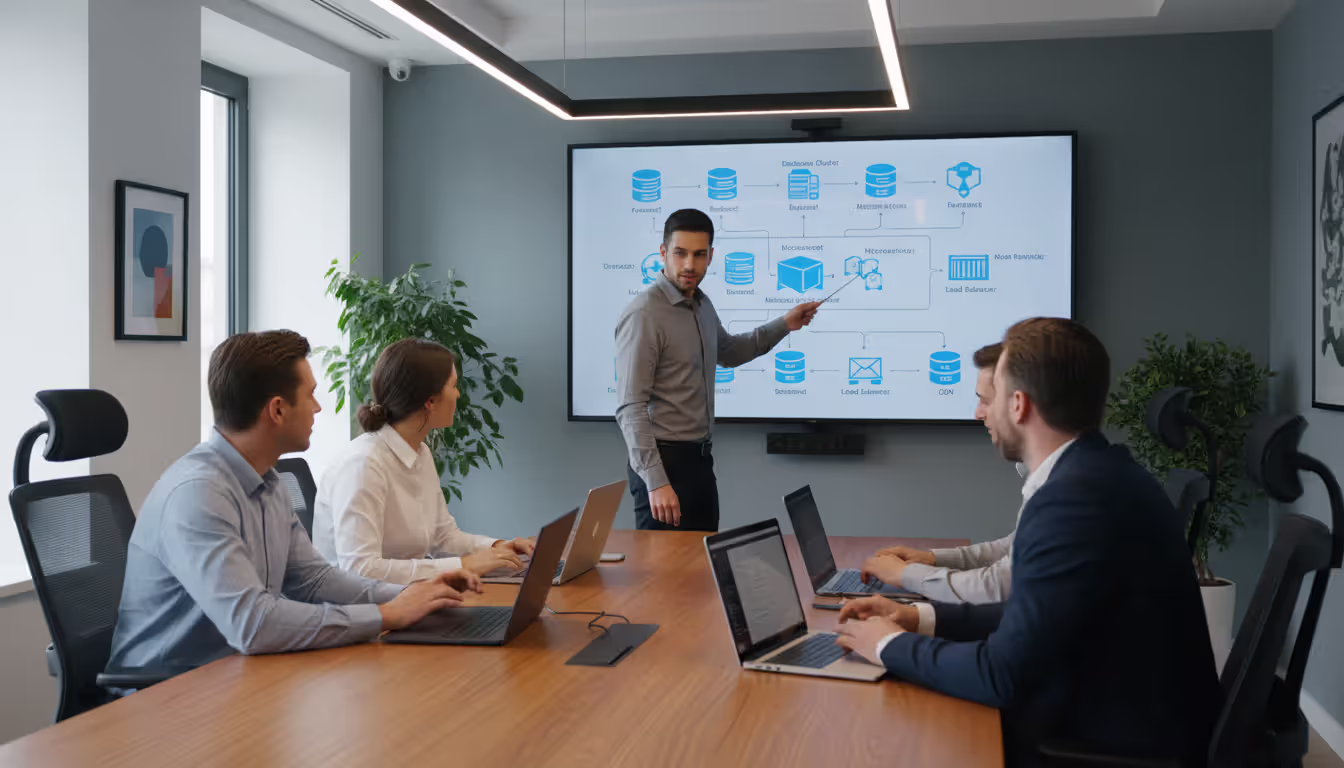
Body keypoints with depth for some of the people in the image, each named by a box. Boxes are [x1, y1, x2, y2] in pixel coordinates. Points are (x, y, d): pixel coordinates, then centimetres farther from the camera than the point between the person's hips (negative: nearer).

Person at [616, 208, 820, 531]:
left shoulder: (702, 305, 8)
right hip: (664, 460, -8)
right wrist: (655, 481, -27)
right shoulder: (643, 314, -19)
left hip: (700, 456, 8)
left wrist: (784, 325, 22)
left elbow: (727, 352, 30)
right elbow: (630, 408, -22)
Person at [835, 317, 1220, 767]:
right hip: (1120, 719, 8)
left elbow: (1004, 675, -23)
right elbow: (1035, 613, 11)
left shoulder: (1076, 495, -25)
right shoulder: (1095, 472, 5)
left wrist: (892, 645, -9)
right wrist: (921, 618, 5)